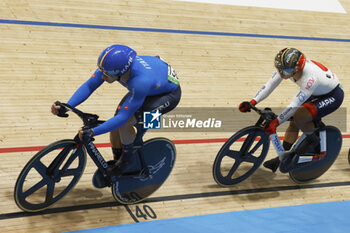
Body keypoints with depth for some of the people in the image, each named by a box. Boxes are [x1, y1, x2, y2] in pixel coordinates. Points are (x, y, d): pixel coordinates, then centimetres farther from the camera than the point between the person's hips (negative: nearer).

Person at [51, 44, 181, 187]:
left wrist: (92, 132, -43)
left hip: (169, 94, -7)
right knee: (115, 125, -2)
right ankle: (116, 163, 22)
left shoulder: (141, 81, -44)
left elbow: (123, 117, -40)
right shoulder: (109, 66, -26)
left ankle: (128, 158, 5)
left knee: (124, 122, -23)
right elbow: (89, 86, -18)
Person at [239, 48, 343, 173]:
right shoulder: (285, 67, -20)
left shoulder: (310, 78, -40)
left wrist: (275, 122, -39)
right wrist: (252, 103, -23)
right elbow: (269, 85, -15)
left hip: (333, 96, -7)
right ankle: (282, 157, 14)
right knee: (293, 122, 1)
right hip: (317, 93, 8)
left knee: (298, 117, -24)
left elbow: (294, 105, -39)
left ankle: (314, 142, 3)